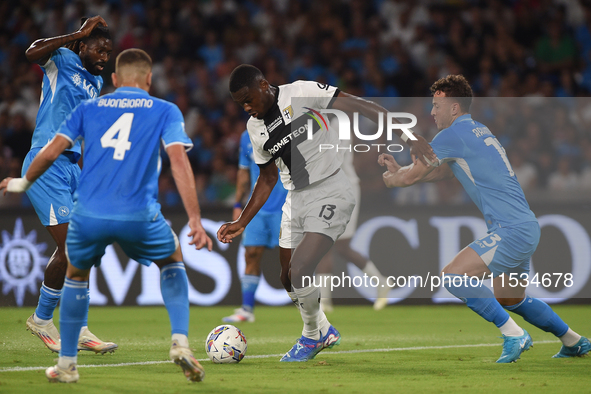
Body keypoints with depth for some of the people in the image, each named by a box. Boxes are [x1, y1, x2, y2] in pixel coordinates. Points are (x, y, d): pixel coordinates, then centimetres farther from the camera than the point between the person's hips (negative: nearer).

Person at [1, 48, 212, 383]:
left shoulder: (88, 108, 15)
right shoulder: (166, 111, 9)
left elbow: (51, 152, 10)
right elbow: (179, 161, -4)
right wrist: (195, 221, -8)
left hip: (89, 215, 1)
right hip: (140, 217, -1)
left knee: (76, 276, 28)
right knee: (173, 261, 27)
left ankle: (67, 365, 28)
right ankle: (181, 343, 10)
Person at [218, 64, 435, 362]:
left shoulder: (301, 94, -14)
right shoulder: (255, 128, 7)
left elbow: (359, 107, -15)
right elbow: (268, 178, 19)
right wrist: (241, 223, 14)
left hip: (333, 190, -7)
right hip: (297, 197, 7)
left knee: (299, 271, -18)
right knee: (288, 279, 9)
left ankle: (311, 337, 8)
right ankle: (324, 332, 35)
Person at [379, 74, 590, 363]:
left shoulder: (453, 135, -11)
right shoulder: (477, 131, 19)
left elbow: (410, 178, -6)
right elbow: (439, 173, 26)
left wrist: (383, 179, 12)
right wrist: (397, 169, 14)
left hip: (512, 230, -10)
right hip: (526, 228, 10)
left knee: (453, 276, -18)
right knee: (510, 300, 25)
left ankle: (514, 335, -14)